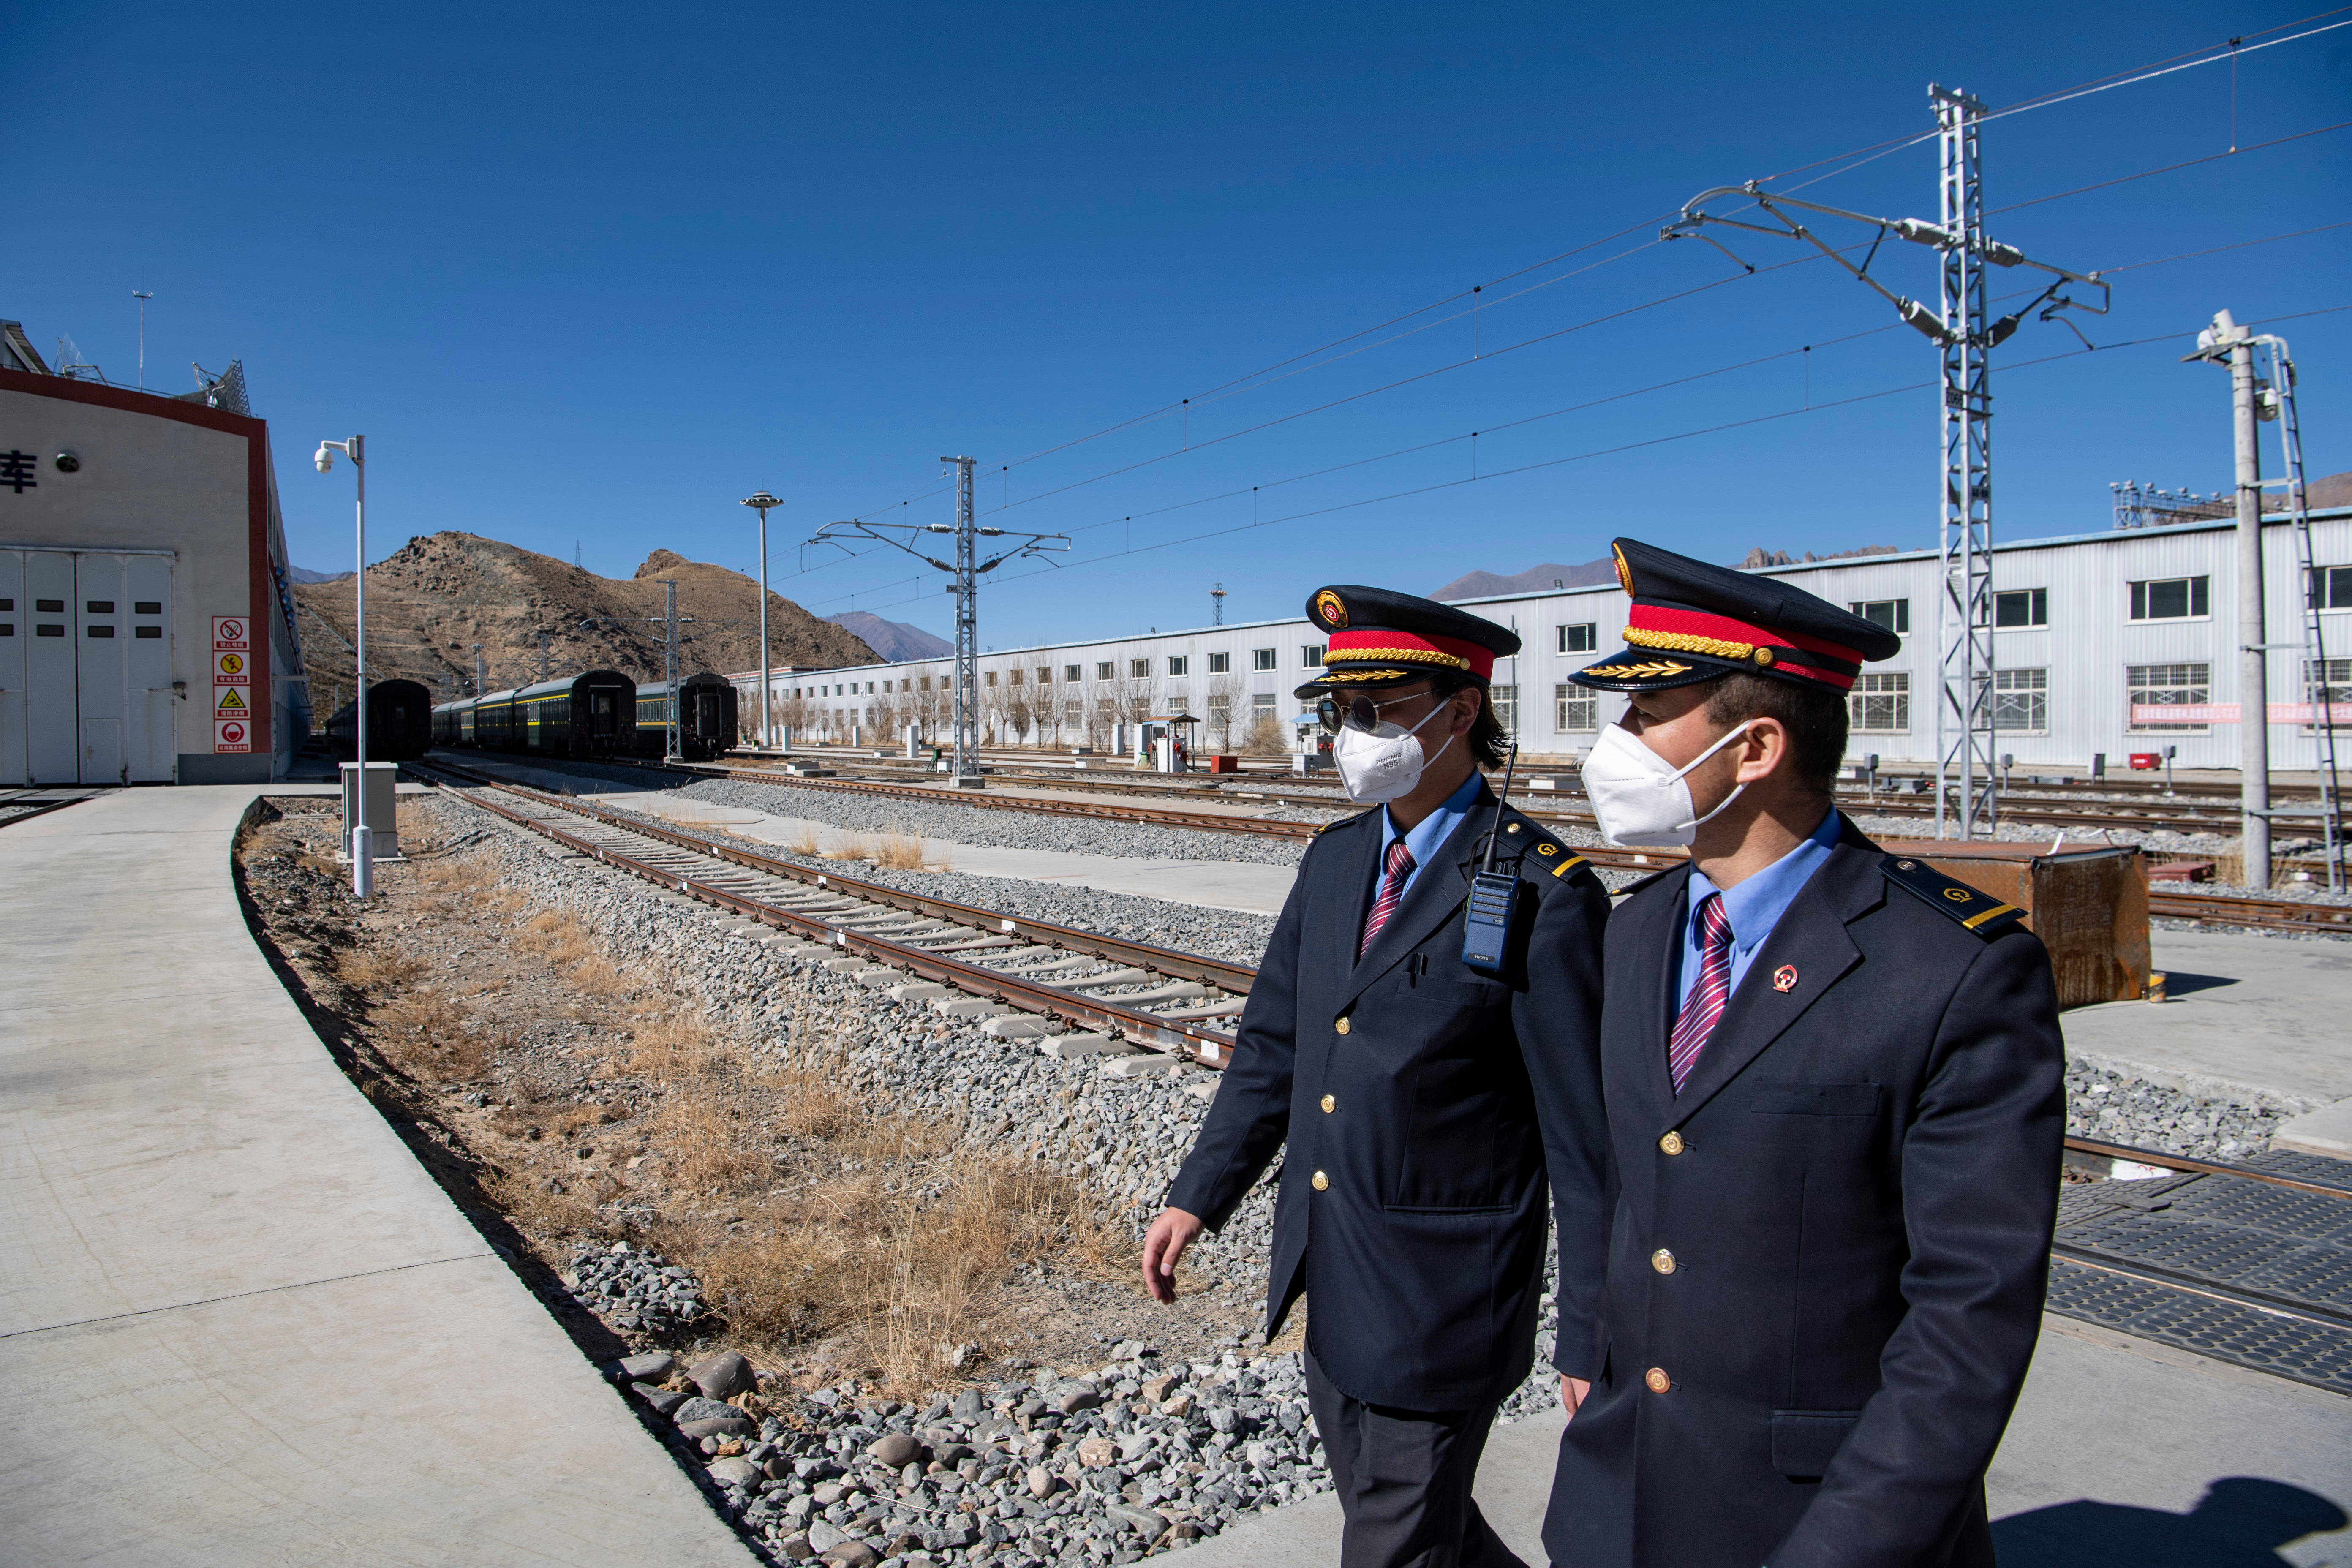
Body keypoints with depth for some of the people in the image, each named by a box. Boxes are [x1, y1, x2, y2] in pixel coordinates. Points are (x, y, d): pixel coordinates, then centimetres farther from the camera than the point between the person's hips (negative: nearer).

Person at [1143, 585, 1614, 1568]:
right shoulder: (1334, 860, 4)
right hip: (1331, 1278, 7)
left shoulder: (1542, 895, -18)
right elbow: (1273, 1045, 10)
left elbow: (1586, 1132, -15)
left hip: (1441, 1296, -7)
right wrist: (1198, 1196, 4)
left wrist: (1593, 1341, -11)